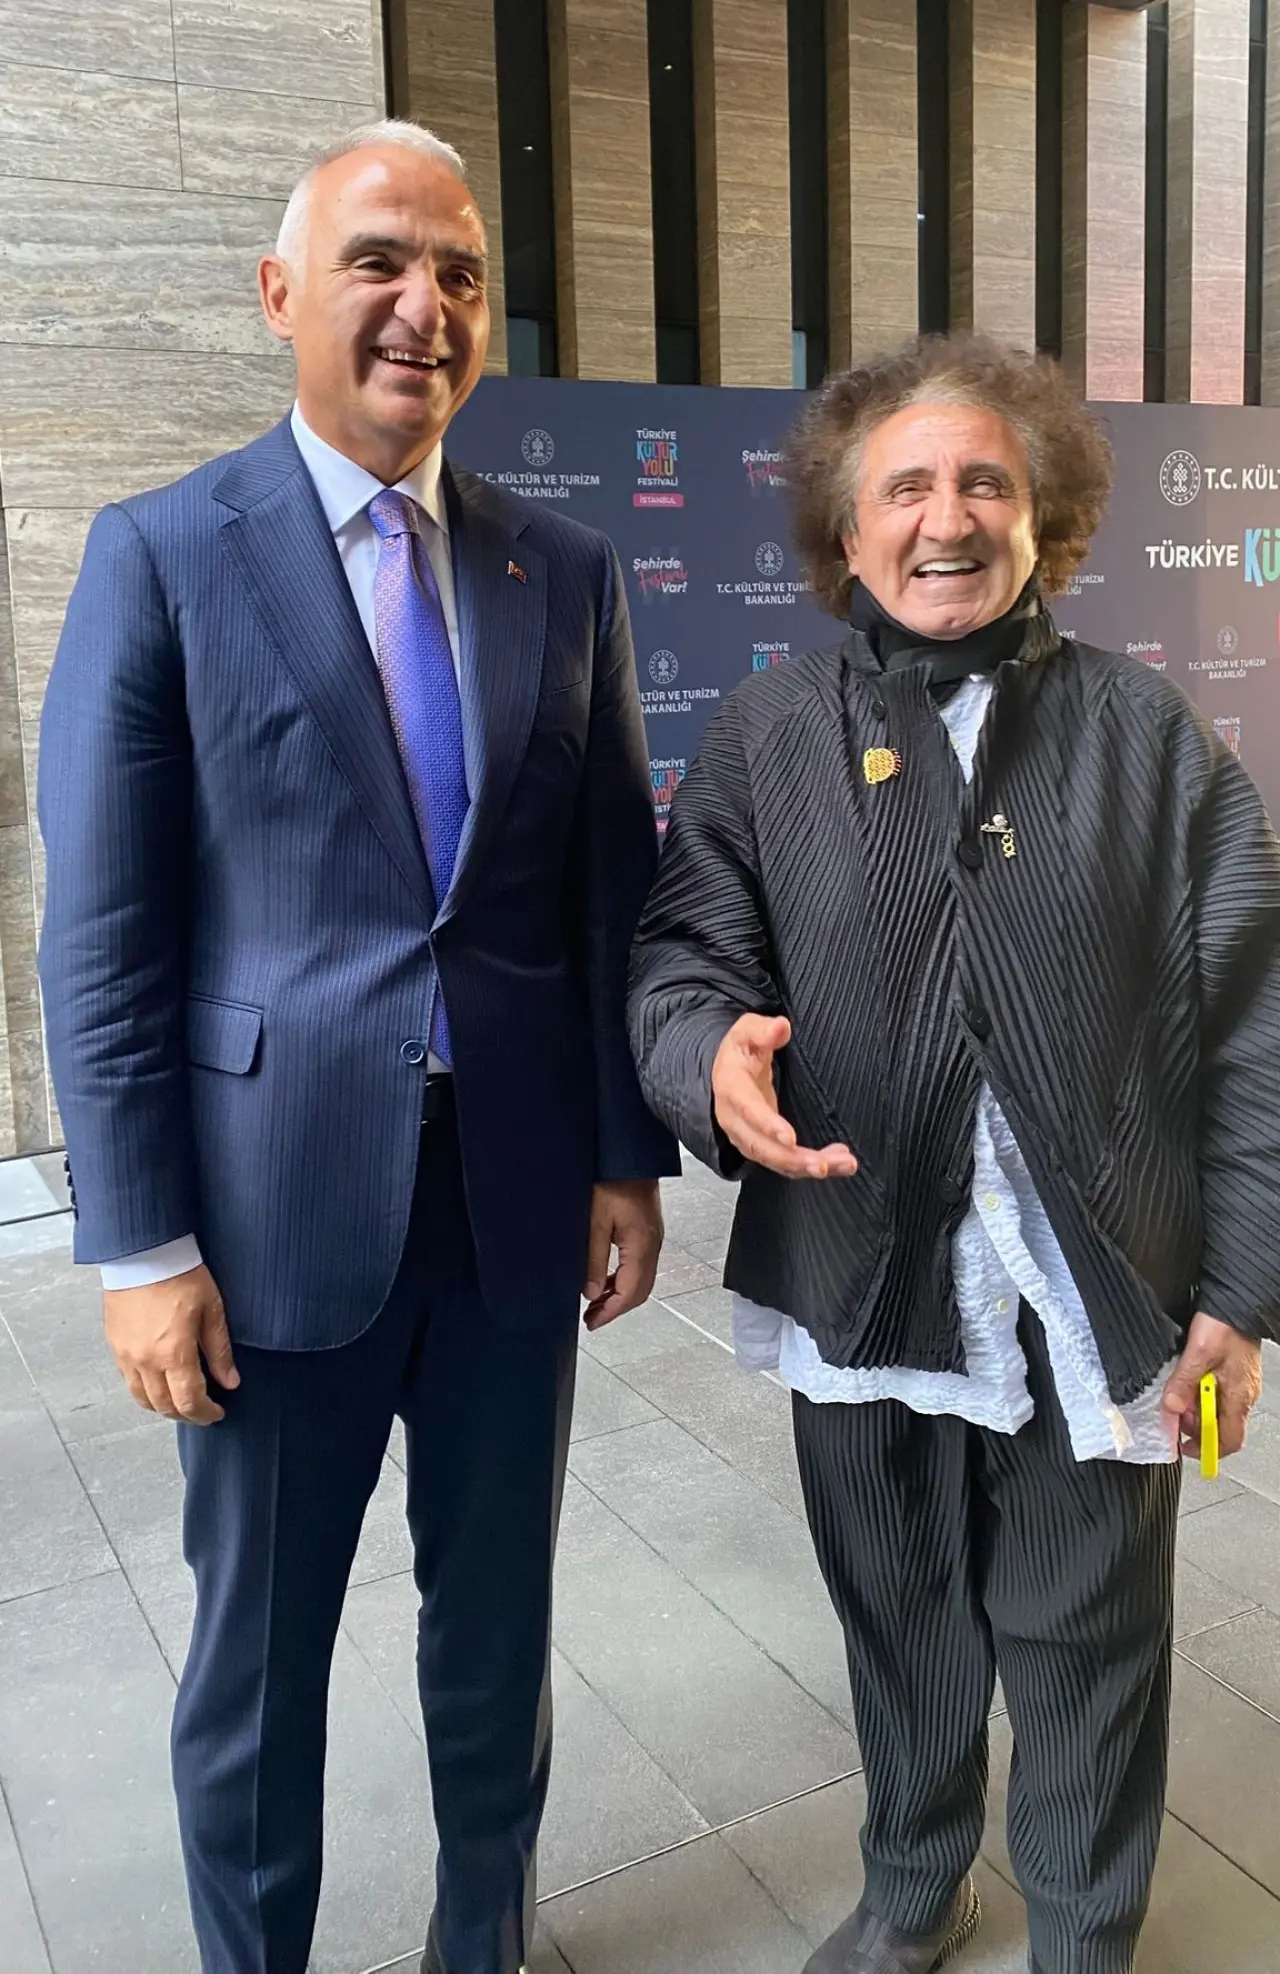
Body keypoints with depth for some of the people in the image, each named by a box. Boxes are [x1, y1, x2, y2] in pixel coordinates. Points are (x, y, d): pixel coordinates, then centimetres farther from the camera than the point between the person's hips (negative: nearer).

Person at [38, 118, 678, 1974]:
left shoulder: (568, 570, 5)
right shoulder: (161, 553, -5)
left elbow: (616, 886, 7)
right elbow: (102, 941, -8)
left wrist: (629, 1156, 4)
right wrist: (141, 1247, -10)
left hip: (519, 1196, 3)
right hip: (282, 1195, -3)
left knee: (499, 1612, 20)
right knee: (259, 1646, 14)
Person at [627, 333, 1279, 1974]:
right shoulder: (764, 739, 1)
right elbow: (680, 955, 0)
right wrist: (710, 1053, -25)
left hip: (1100, 1300, -1)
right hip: (863, 1289, 1)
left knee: (1086, 1638, 16)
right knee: (899, 1619, 20)